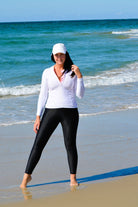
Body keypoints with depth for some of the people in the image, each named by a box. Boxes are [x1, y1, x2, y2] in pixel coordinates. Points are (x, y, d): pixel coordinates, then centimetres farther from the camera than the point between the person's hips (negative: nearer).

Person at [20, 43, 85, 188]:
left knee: (70, 145, 1)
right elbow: (43, 95, 5)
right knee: (38, 143, -2)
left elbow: (80, 94, -1)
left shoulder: (72, 72, 2)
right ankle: (27, 175, 8)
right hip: (51, 111, 1)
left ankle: (73, 178, 17)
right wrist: (38, 117, 1)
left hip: (69, 111, -1)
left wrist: (79, 76, -12)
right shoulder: (47, 73, 4)